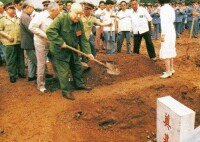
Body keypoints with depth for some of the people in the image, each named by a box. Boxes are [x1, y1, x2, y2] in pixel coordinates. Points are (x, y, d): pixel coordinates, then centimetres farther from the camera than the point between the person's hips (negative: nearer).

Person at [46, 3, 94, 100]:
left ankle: (79, 84, 38)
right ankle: (66, 91, 14)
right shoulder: (60, 19, -24)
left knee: (77, 67, 18)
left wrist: (88, 52, -8)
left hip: (72, 50, 7)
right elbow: (50, 31, -31)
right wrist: (60, 42, -31)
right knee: (63, 71, 0)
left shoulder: (79, 23, -5)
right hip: (60, 50, -7)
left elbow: (83, 39, -2)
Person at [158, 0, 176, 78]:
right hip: (172, 31, 9)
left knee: (165, 52, -5)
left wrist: (163, 34, -16)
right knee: (170, 50, 16)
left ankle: (168, 72, -3)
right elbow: (173, 20, 14)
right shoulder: (171, 8, 13)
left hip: (167, 32, -9)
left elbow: (163, 21, -17)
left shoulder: (163, 8, -12)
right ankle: (171, 69, 24)